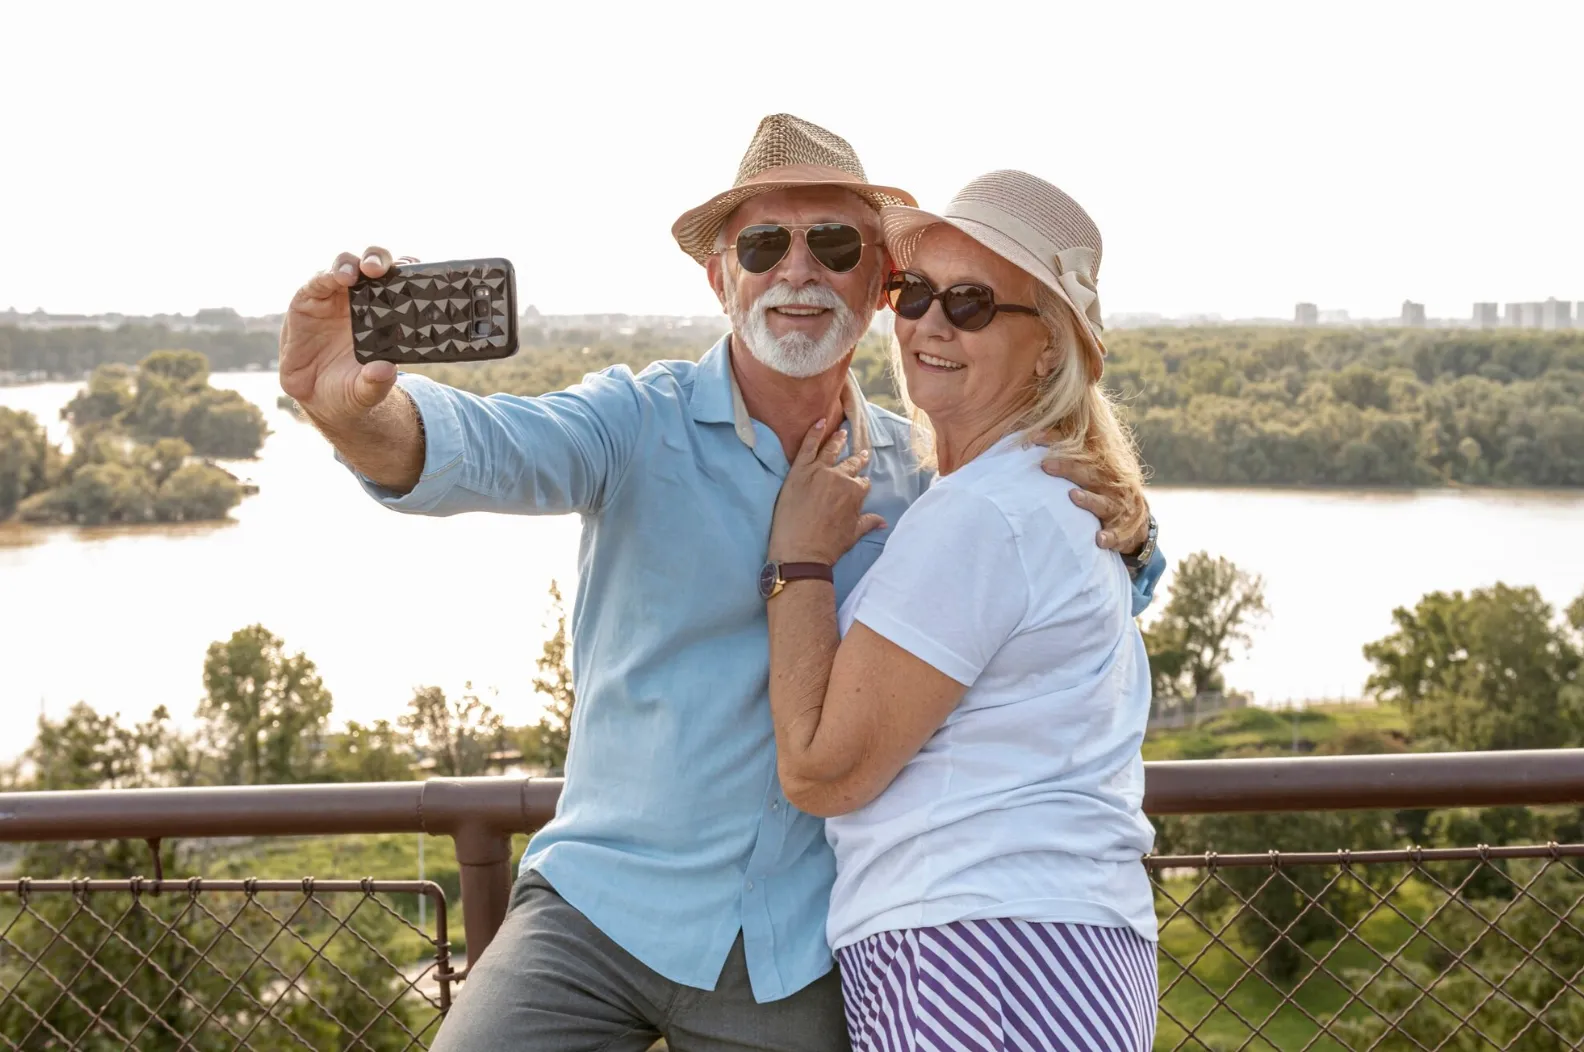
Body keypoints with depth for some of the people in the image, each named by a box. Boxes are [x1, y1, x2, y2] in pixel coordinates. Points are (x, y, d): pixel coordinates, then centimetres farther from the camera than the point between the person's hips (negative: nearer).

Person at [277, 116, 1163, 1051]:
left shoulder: (922, 474, 4)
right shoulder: (641, 423, -7)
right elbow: (484, 449, -25)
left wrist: (1120, 528, -10)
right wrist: (352, 409, -47)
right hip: (603, 907, -2)